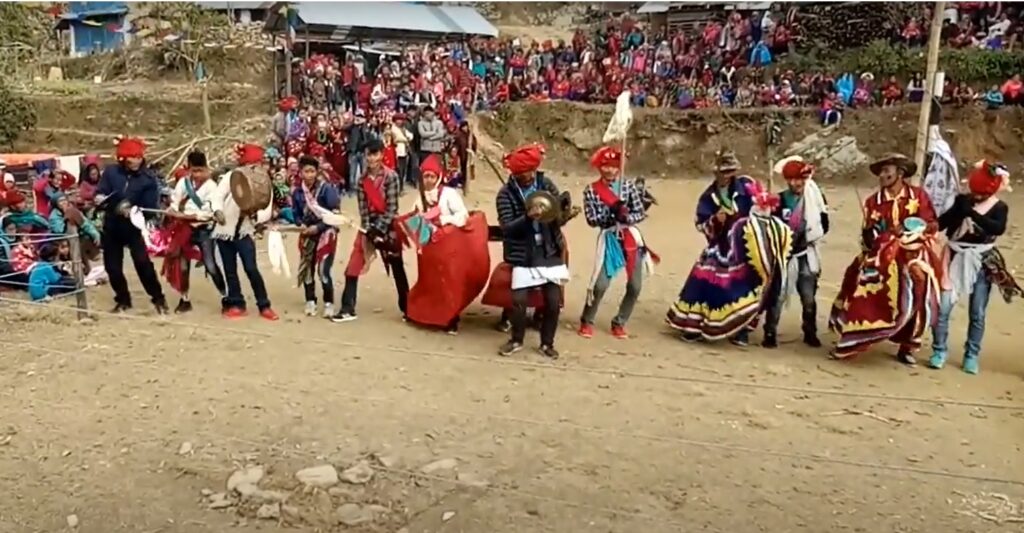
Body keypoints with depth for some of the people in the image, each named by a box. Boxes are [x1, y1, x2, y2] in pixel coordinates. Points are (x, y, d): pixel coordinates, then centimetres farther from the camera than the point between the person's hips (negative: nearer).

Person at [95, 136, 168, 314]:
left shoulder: (149, 178, -10)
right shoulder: (111, 172, -5)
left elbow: (151, 207, -12)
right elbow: (100, 193, -2)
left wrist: (135, 210, -30)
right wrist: (100, 198, -25)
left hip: (135, 227, -3)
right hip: (112, 226, 3)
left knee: (142, 262, -16)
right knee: (112, 266, 7)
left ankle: (158, 298, -1)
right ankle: (123, 300, 27)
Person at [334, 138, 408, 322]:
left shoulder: (391, 177, -11)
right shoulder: (362, 181, 0)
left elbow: (391, 208, -14)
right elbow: (363, 209, -4)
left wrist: (378, 231, -17)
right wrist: (367, 233, -14)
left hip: (388, 225, -4)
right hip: (368, 225, 4)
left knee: (397, 267, 6)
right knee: (353, 266, -2)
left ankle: (407, 307, 19)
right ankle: (348, 309, 3)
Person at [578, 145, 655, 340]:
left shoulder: (629, 185, 0)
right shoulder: (591, 190, -5)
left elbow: (641, 213, -3)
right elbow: (592, 220, -11)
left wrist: (626, 217, -22)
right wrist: (611, 211, -25)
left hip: (631, 238, 3)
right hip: (609, 239, -3)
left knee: (635, 286, 5)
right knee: (600, 284, -9)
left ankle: (619, 323, 22)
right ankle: (587, 322, 12)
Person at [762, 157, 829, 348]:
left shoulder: (815, 199, -1)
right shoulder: (779, 200, -5)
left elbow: (823, 225, 1)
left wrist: (807, 236, -10)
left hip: (806, 254, 2)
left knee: (809, 296, 8)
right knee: (778, 294, -3)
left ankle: (810, 333, 23)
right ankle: (770, 333, 5)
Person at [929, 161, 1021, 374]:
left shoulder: (1000, 207, -4)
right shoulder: (963, 200, -2)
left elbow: (999, 228, -25)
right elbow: (940, 224, -5)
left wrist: (973, 214, -30)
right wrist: (958, 209, -20)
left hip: (983, 263, 0)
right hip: (956, 258, 0)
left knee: (977, 313, 5)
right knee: (942, 307, -5)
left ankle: (971, 355, 18)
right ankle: (939, 351, 7)